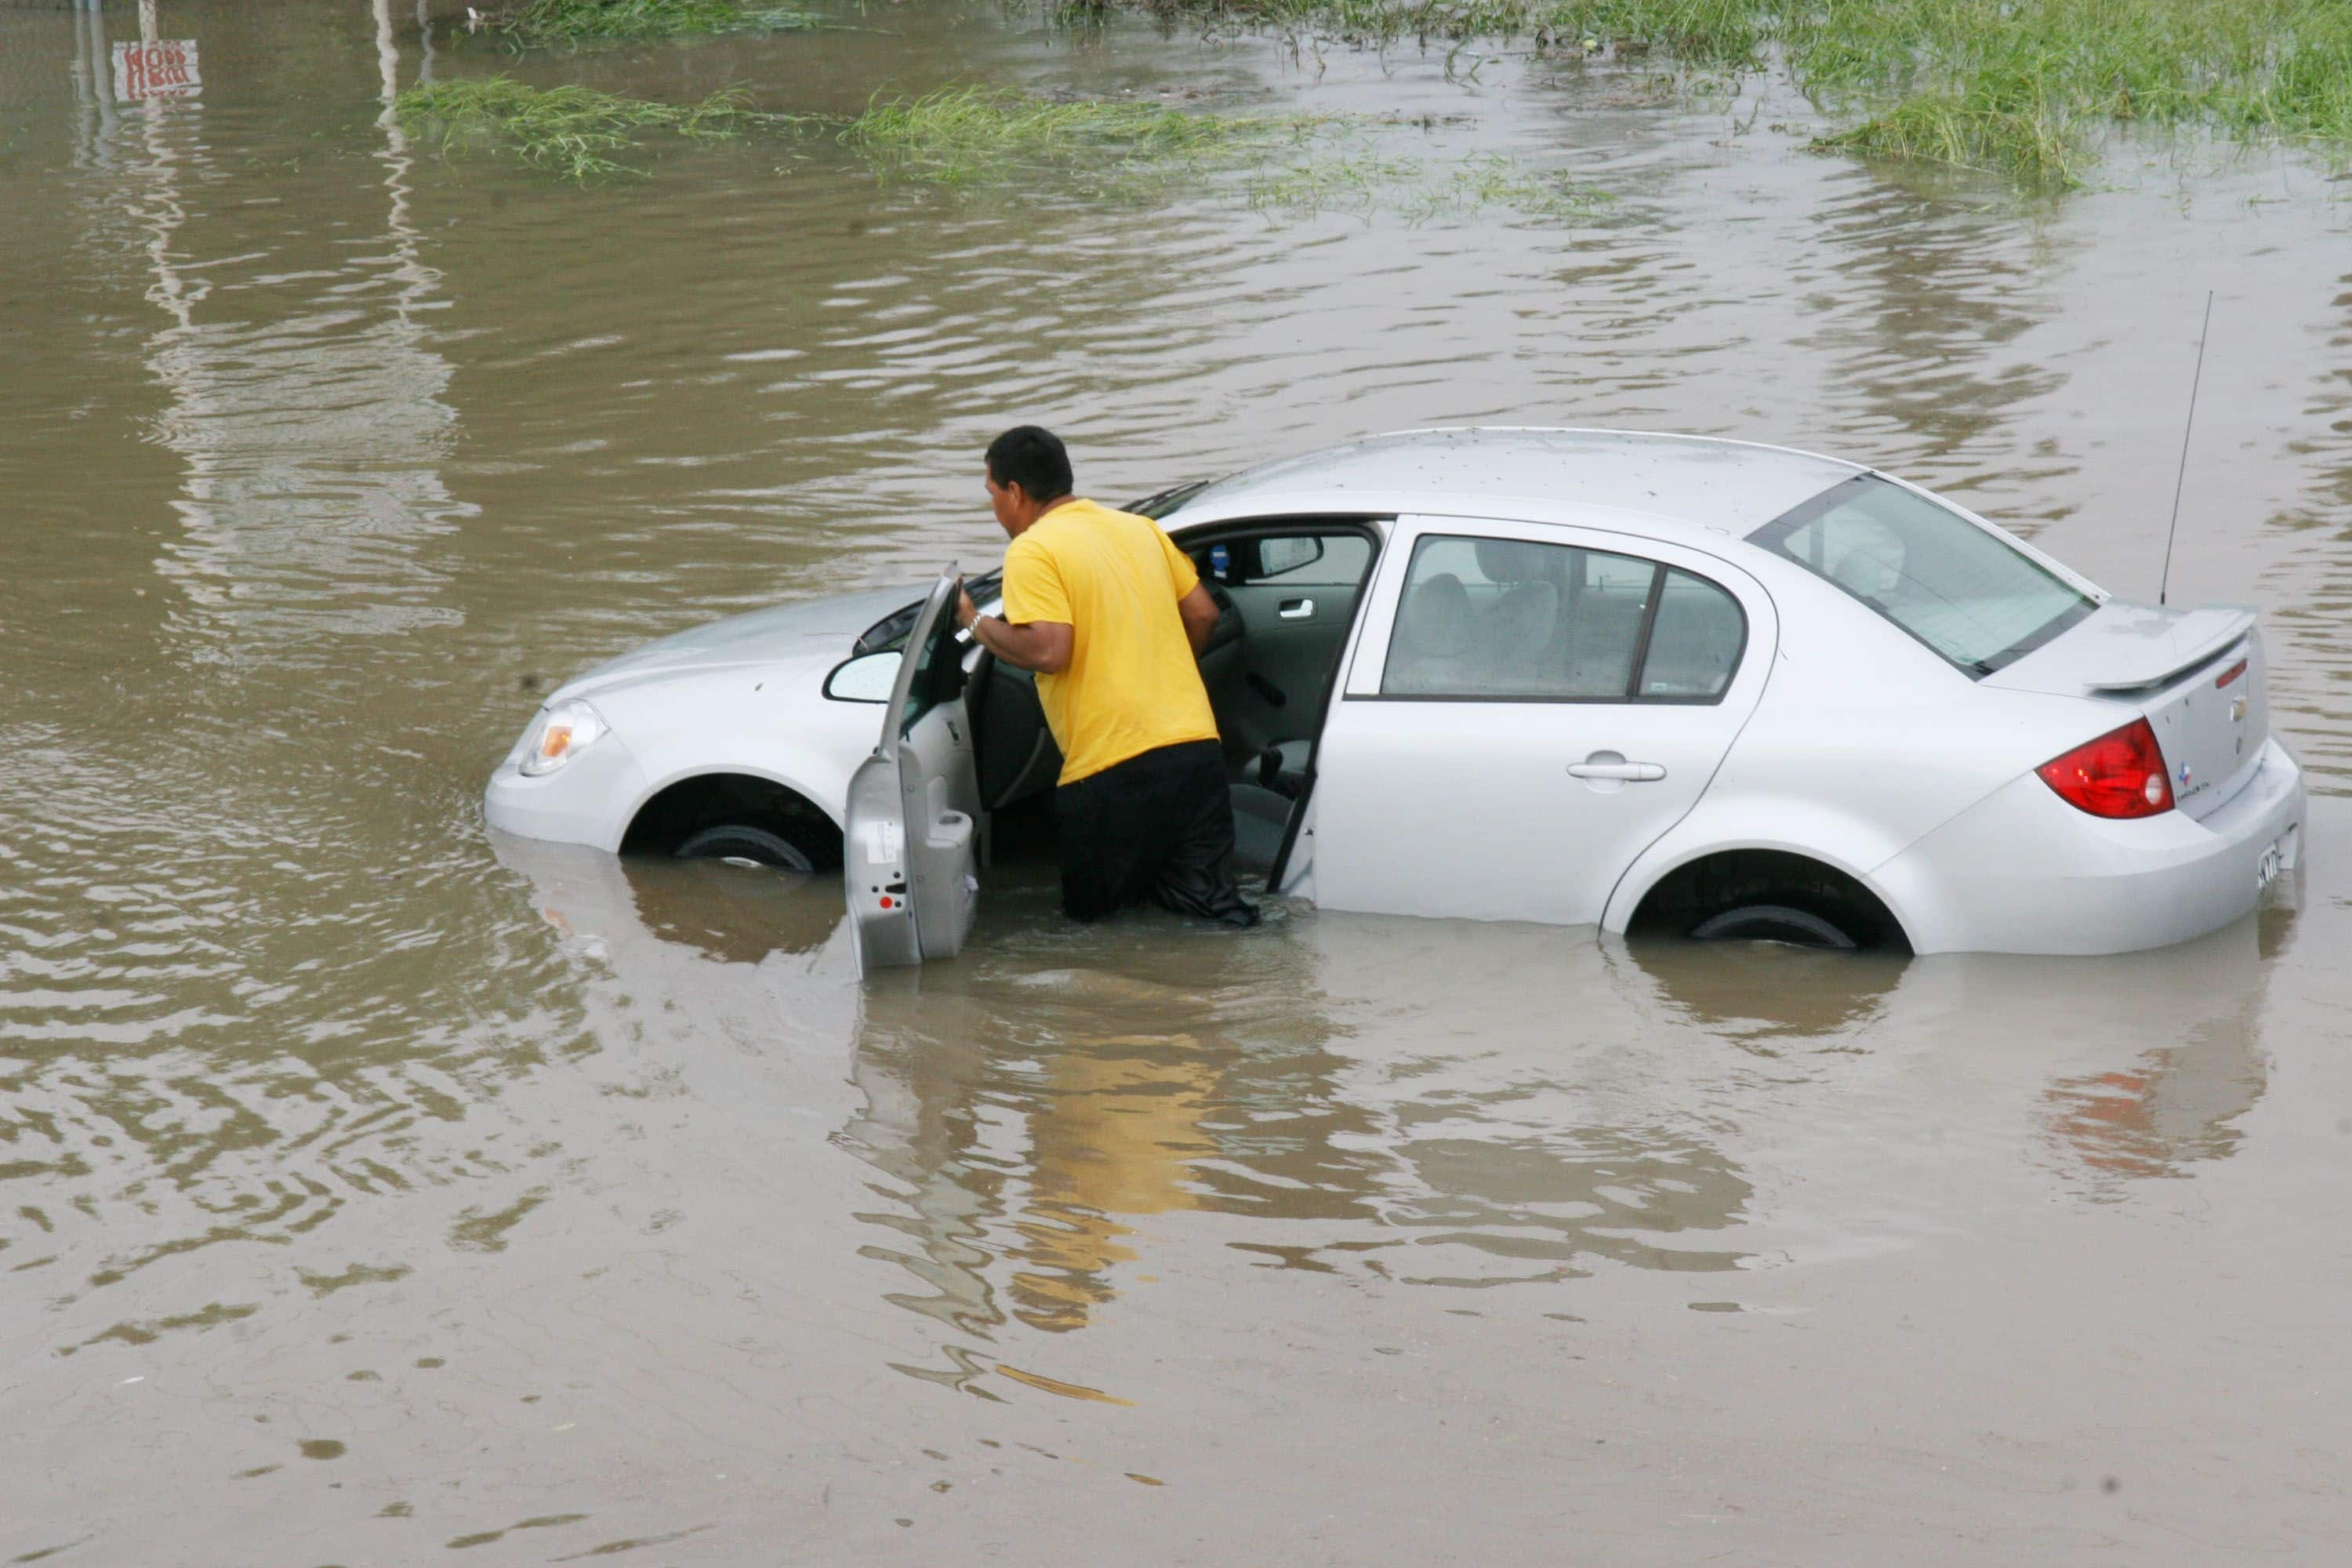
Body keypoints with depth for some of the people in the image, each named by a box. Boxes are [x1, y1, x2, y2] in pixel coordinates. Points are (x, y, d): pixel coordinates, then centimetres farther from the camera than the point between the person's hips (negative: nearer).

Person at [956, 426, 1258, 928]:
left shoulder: (1032, 552, -5)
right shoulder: (1141, 529, 17)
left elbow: (1048, 651, -16)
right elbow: (1203, 613, 20)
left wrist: (975, 622, -1)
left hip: (1113, 767, -6)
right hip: (1197, 749, 6)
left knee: (1090, 909, 12)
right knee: (1204, 901, 8)